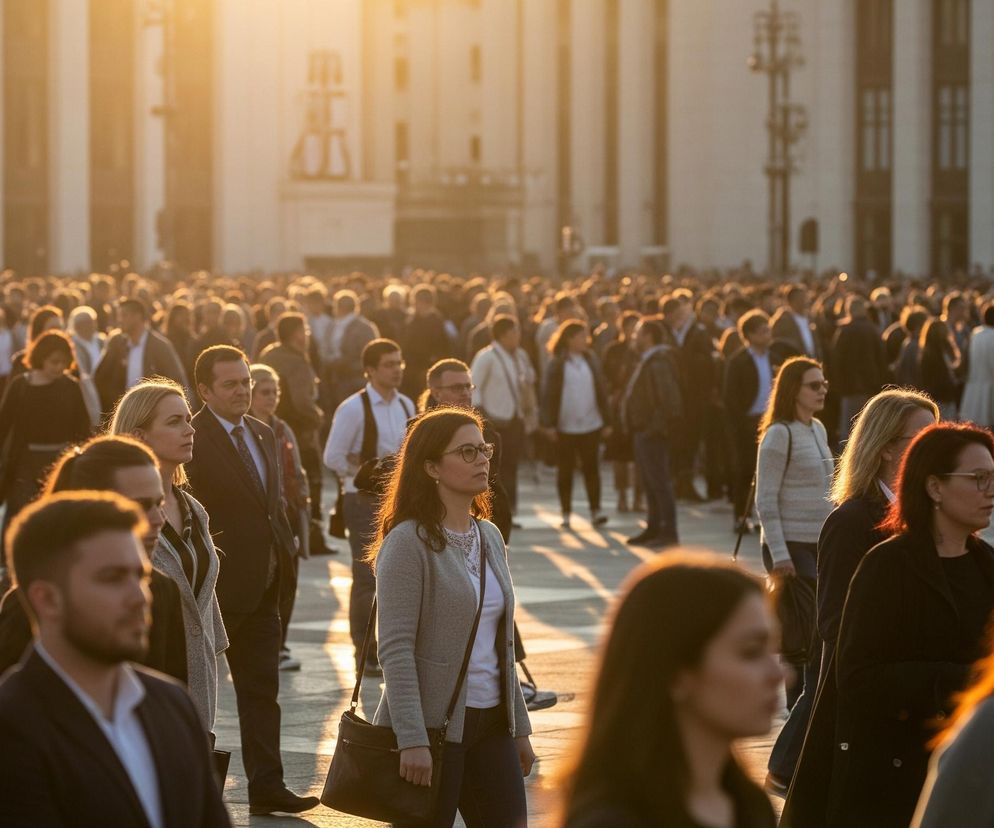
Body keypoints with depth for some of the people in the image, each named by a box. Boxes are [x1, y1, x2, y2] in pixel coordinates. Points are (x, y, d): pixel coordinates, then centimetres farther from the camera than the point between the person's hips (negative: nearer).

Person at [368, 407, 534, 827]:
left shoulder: (489, 537, 12)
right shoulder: (409, 543, -11)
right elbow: (395, 650, -17)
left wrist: (519, 726, 17)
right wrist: (412, 740, -22)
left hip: (491, 722, 7)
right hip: (434, 725, -7)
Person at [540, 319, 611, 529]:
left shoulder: (592, 360, 7)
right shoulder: (557, 364, -3)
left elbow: (601, 391, 9)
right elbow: (549, 396, -4)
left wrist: (606, 421, 6)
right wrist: (549, 424, -11)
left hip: (591, 425, 2)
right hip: (565, 427, -2)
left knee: (592, 468, -1)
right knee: (565, 471, 5)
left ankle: (595, 511, 0)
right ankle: (566, 514, 12)